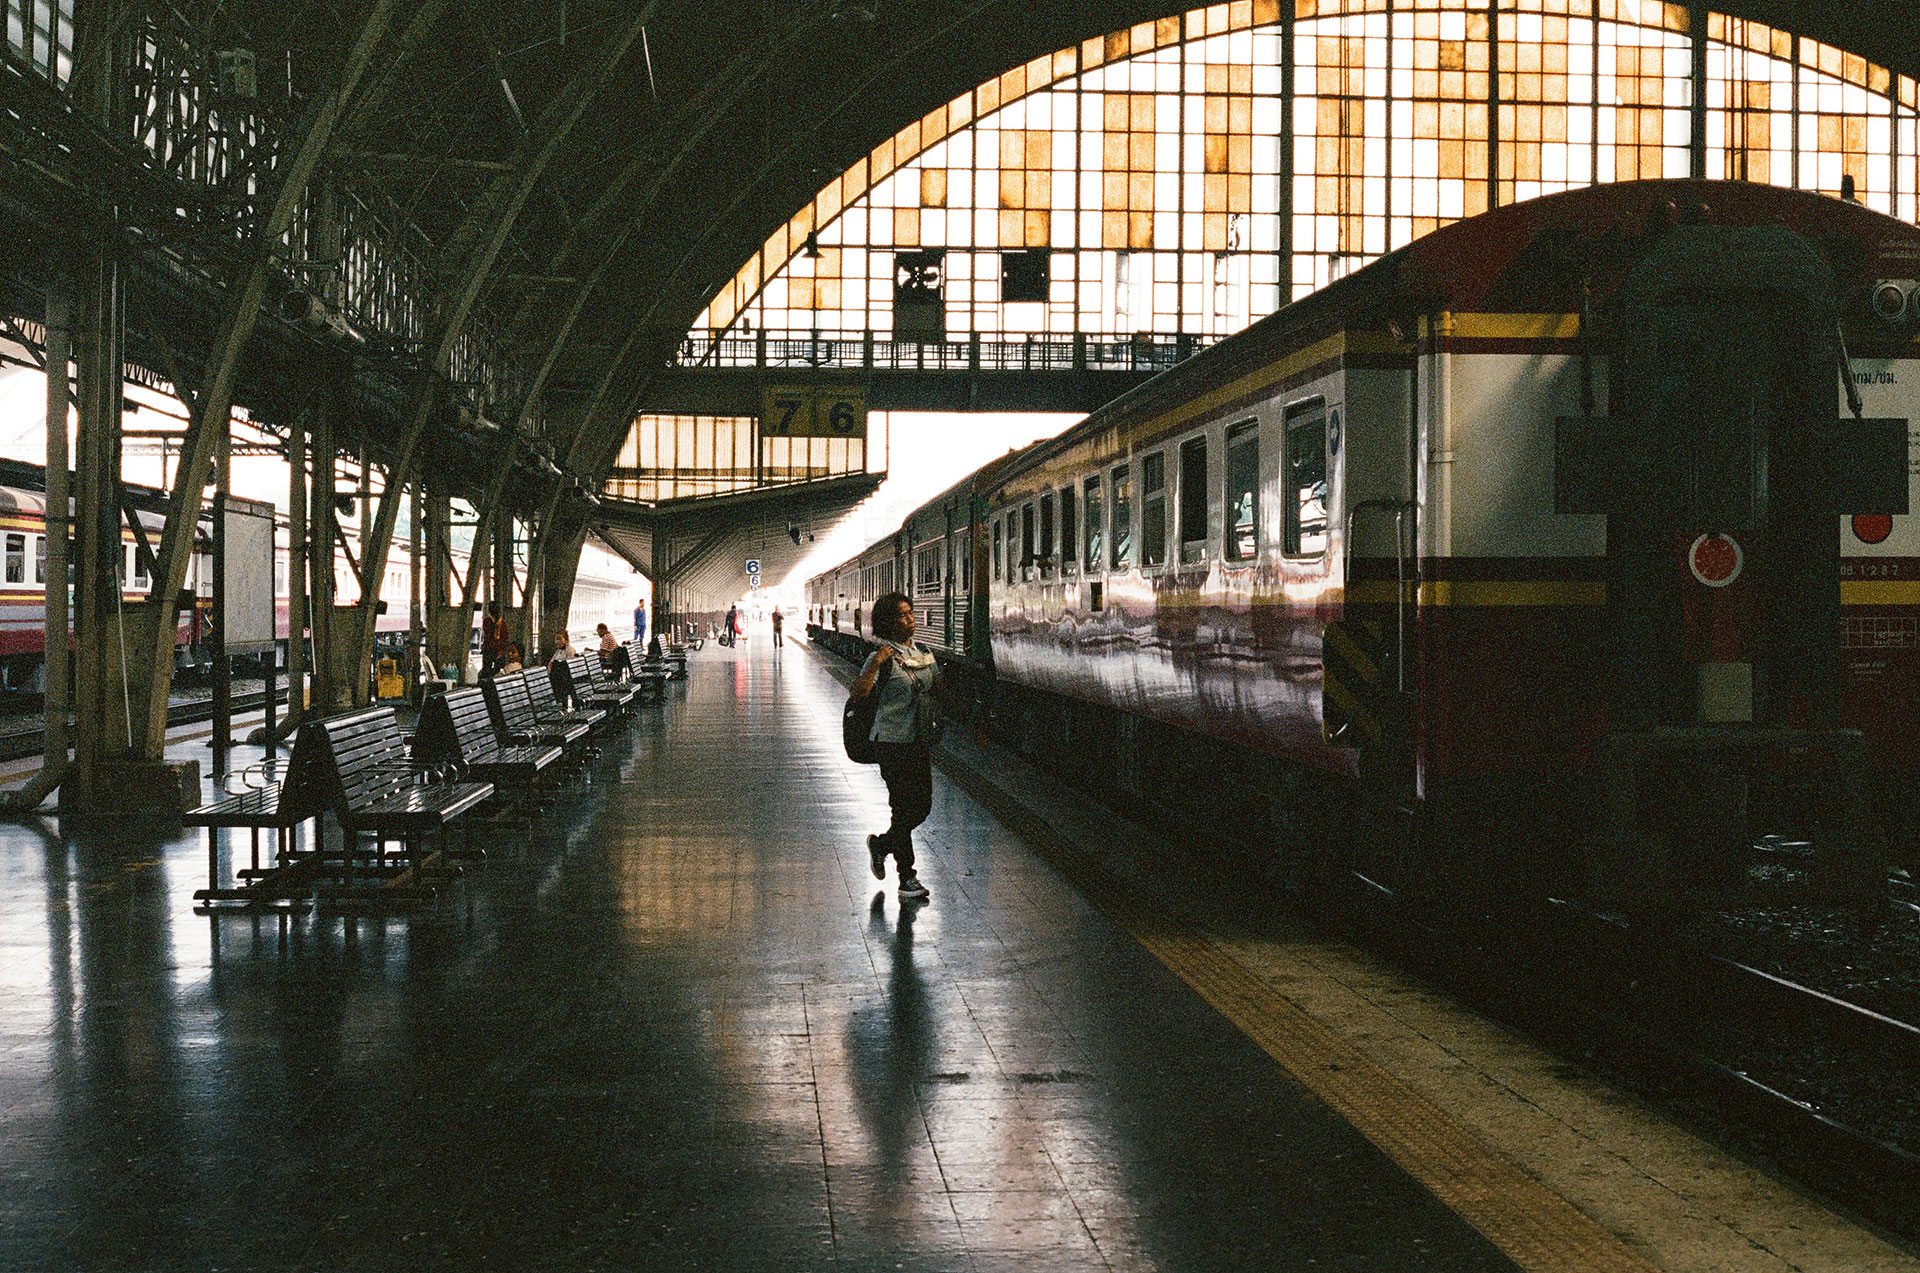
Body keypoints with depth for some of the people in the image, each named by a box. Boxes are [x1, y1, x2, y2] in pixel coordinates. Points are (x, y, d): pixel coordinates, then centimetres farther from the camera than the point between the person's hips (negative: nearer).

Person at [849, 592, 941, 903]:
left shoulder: (925, 655, 11)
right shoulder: (883, 658, -10)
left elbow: (938, 689, 23)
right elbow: (858, 694, -22)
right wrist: (876, 664, -30)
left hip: (920, 741, 7)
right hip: (893, 742, -7)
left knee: (923, 807, 10)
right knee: (905, 808, -5)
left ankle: (881, 844, 34)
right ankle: (908, 879, 5)